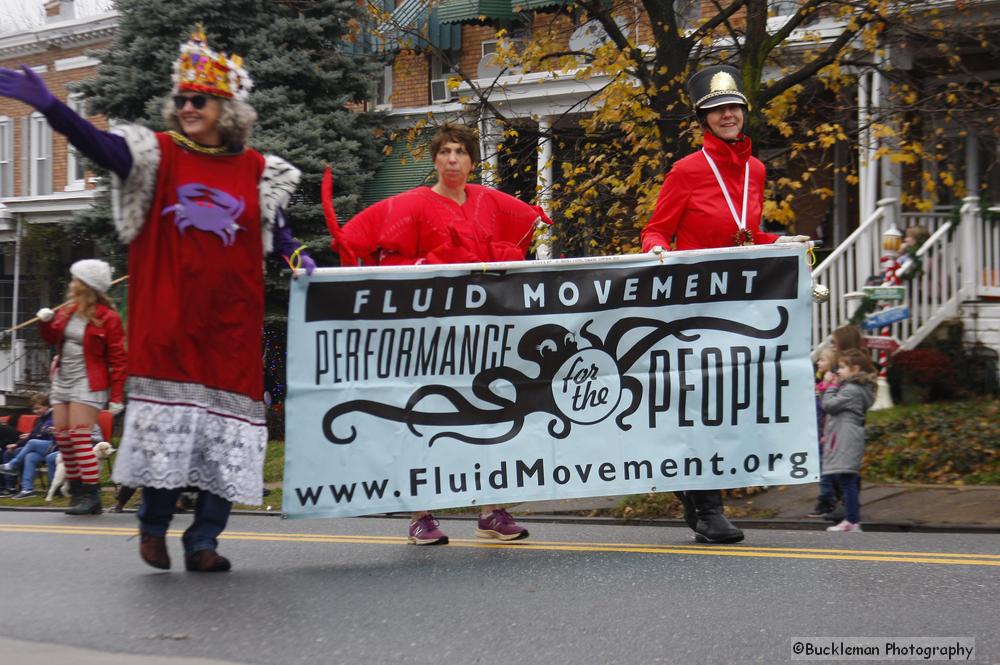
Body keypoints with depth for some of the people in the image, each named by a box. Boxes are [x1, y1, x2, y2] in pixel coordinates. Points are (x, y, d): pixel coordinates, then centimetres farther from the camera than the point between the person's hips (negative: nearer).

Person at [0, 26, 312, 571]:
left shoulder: (256, 170, 10)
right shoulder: (158, 153, 4)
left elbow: (278, 231, 16)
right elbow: (97, 144, -10)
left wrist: (298, 258, -6)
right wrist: (48, 104, -25)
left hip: (231, 320, 2)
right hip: (168, 315, -2)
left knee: (225, 423, 1)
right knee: (166, 405, -5)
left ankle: (203, 542, 9)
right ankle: (153, 524, 15)